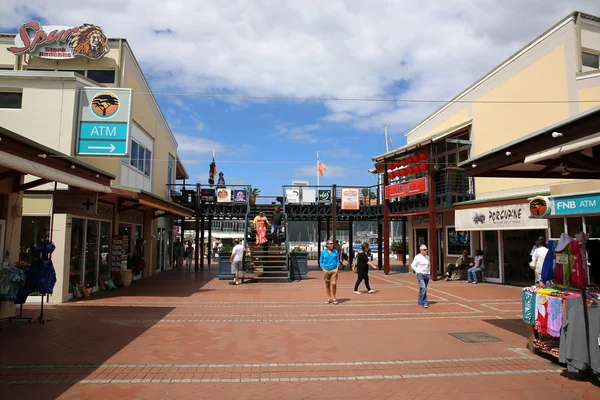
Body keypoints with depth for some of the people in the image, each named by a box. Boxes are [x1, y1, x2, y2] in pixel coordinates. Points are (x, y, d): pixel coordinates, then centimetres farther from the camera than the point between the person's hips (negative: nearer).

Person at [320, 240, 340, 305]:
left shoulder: (335, 251, 6)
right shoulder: (323, 252, 3)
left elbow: (338, 261, 12)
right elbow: (321, 261, 8)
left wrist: (337, 268, -1)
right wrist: (323, 269, -3)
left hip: (334, 270, 0)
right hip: (326, 270, 0)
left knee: (334, 284, -12)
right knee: (327, 284, 7)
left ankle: (334, 298, 3)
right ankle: (328, 298, 18)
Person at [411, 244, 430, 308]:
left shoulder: (427, 257, 12)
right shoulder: (417, 257, -7)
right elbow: (413, 266, -7)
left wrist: (428, 273, 11)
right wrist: (419, 272, -13)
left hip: (426, 275, 6)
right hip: (420, 275, -6)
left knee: (422, 289, 13)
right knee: (423, 288, -17)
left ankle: (420, 302, 26)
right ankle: (425, 303, -15)